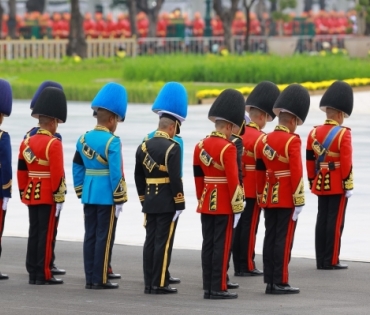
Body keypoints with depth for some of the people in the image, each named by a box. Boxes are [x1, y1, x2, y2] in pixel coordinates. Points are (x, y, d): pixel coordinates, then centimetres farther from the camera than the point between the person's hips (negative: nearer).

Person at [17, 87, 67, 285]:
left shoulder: (26, 142, 8)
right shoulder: (54, 144, -14)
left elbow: (21, 171, 12)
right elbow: (57, 174, -18)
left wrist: (23, 193, 17)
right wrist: (59, 197, -14)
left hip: (31, 195, 7)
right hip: (48, 196, -7)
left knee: (34, 233, 10)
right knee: (46, 234, -3)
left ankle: (33, 273, 12)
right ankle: (43, 275, -2)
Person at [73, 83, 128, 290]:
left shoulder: (83, 139, 6)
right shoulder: (112, 142, -14)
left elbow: (77, 168, 10)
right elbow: (116, 173, -16)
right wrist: (119, 200, -11)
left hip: (89, 195, 6)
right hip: (107, 196, -6)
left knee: (90, 235, 10)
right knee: (104, 237, -1)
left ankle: (90, 278, 12)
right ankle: (100, 279, 1)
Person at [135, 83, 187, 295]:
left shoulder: (143, 146, 8)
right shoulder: (172, 148, -14)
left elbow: (139, 177, 13)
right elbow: (175, 179, -18)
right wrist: (180, 204, -11)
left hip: (150, 202, 7)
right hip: (167, 203, -7)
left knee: (151, 241, 9)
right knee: (164, 242, -4)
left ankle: (150, 282, 12)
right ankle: (159, 284, -4)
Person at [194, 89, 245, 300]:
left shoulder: (201, 146, 7)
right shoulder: (228, 148, -16)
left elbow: (198, 176, 12)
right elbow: (233, 180, -18)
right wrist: (237, 206, -13)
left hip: (206, 203, 7)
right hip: (224, 204, -7)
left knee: (208, 244, 9)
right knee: (222, 246, -3)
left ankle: (208, 287, 11)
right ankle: (219, 288, -2)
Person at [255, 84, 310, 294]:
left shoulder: (266, 140, 8)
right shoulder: (292, 141, -14)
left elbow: (260, 171, 13)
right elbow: (296, 173, -18)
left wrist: (261, 196, 20)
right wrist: (299, 200, -15)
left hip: (269, 197, 7)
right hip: (287, 198, -7)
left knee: (270, 238, 9)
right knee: (284, 240, -3)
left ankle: (270, 281, 11)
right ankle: (280, 283, -2)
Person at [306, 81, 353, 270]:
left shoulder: (314, 133, 6)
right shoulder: (343, 134, -13)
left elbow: (310, 161, 8)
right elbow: (346, 163, -16)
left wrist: (312, 182, 15)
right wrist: (348, 185, -11)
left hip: (321, 183, 6)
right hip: (337, 184, -6)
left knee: (322, 220, 9)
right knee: (335, 222, -2)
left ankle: (321, 260, 10)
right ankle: (331, 261, -1)